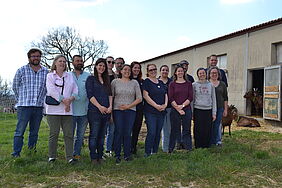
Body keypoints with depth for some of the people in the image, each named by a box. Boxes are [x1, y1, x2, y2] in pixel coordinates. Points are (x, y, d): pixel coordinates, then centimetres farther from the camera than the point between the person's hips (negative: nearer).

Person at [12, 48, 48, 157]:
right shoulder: (21, 70, 3)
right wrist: (22, 100, 11)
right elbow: (15, 87, 11)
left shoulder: (46, 72, 8)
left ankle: (31, 152, 22)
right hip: (24, 106, -2)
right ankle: (16, 154, 3)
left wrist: (42, 100, 11)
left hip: (39, 107, 3)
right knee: (20, 131, -4)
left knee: (34, 132, 11)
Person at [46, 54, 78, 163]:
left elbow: (75, 91, 10)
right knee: (54, 134, 1)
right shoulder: (50, 76, 6)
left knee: (69, 134, 1)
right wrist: (64, 101, -12)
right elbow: (52, 91, -7)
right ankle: (52, 156, 13)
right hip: (53, 109, -3)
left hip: (67, 109, 3)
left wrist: (70, 100, -9)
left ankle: (70, 157, 5)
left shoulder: (70, 76, 17)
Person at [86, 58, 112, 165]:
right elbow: (90, 95, -7)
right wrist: (99, 106, -13)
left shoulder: (107, 80, 18)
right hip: (94, 111, -5)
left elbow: (110, 94, 14)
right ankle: (93, 158, 7)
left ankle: (100, 156, 17)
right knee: (94, 135, -2)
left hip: (106, 111, 5)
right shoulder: (91, 79, 2)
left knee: (102, 135, 9)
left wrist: (110, 106, -1)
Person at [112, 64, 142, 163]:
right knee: (118, 132, 0)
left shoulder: (134, 83, 7)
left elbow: (139, 98, 4)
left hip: (130, 110, 1)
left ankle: (127, 154, 14)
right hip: (117, 110, -1)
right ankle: (117, 155, 11)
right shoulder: (115, 82, 6)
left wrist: (128, 106, -5)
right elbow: (111, 96, 5)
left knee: (127, 133, 1)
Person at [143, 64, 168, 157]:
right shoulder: (146, 82, -2)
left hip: (161, 111, 6)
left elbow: (165, 95, 17)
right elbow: (146, 96, -11)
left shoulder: (161, 82, 17)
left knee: (158, 133, 8)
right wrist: (156, 106, -16)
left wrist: (165, 104, -2)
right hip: (150, 111, -6)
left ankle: (155, 152, 19)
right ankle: (147, 153, 0)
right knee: (151, 132, -11)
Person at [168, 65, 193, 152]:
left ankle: (188, 149, 13)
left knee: (187, 130, 5)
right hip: (175, 110, -1)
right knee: (175, 131, 3)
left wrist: (182, 105, -11)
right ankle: (172, 149, 12)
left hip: (187, 109, 1)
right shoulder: (172, 84, 6)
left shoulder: (188, 83, 9)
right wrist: (178, 109, -11)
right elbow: (170, 98, -2)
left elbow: (190, 97, 1)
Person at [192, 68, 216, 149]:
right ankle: (198, 147, 12)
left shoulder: (211, 85, 9)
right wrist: (191, 113, 1)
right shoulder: (194, 85, 4)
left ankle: (206, 146, 15)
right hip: (198, 110, -1)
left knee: (208, 130, 1)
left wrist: (214, 113, 6)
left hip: (208, 110, 2)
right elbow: (192, 99, 5)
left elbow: (213, 99, 11)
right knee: (198, 130, -1)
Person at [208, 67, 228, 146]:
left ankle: (218, 140, 12)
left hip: (219, 108, 2)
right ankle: (209, 141, 10)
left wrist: (225, 109, 8)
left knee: (217, 125, 1)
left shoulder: (222, 84, 11)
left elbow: (225, 98, 13)